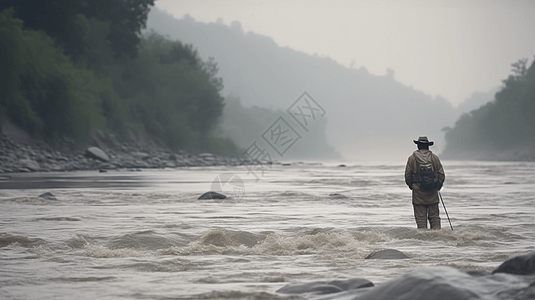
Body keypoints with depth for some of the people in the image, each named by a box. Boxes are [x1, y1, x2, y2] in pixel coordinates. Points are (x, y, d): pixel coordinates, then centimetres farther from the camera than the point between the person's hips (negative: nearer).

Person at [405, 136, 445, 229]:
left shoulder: (412, 158, -2)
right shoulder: (434, 157, 3)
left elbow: (407, 175, 1)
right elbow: (441, 174, 5)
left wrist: (411, 186, 16)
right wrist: (438, 186, 18)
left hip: (418, 191, -2)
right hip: (432, 192, 2)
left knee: (420, 217, 1)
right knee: (434, 216, 6)